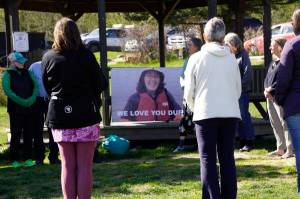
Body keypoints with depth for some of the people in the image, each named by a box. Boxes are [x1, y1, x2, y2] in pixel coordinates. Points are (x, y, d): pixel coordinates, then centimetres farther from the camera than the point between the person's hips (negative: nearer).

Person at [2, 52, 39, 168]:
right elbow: (7, 90, -12)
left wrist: (32, 98, -10)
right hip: (15, 109, -4)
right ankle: (15, 160, 3)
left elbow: (35, 85, 6)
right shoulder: (8, 74, -1)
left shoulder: (27, 73, 13)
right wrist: (20, 101, -18)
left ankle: (28, 158, 12)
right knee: (16, 134, -3)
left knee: (28, 134, 5)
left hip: (29, 108, 4)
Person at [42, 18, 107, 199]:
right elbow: (101, 84, -3)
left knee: (67, 166, 9)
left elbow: (46, 87, 10)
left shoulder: (48, 58, 0)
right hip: (86, 115, -3)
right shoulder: (85, 55, -9)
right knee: (84, 167, 2)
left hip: (59, 116, 3)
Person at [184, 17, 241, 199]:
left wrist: (195, 108, 20)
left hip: (206, 115, -3)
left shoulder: (196, 58, -3)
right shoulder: (232, 59, 5)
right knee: (227, 159, 9)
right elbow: (238, 89, 12)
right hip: (230, 114, 3)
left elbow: (189, 93, 2)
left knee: (208, 160, 2)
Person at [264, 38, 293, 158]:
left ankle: (290, 149, -6)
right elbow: (267, 79, 19)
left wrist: (271, 90, -16)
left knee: (284, 123, -8)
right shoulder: (273, 63, 20)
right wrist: (266, 90, 0)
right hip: (270, 97, 9)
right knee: (275, 124, 11)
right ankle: (280, 148, 18)